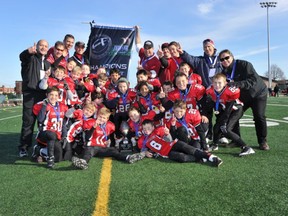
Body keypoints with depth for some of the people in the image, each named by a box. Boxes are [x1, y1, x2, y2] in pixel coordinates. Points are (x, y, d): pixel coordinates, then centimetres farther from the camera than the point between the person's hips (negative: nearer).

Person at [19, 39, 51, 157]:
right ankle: (24, 147, -1)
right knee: (28, 120, -7)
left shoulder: (48, 63, 22)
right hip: (30, 94, -5)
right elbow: (22, 56, -21)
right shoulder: (31, 58, 4)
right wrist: (29, 51, -44)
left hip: (44, 94, 5)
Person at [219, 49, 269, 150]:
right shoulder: (224, 72, -5)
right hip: (242, 97, 5)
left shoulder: (244, 65, -24)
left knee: (259, 117, -12)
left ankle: (263, 142, 5)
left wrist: (237, 84, -46)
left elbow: (254, 80, -34)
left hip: (258, 94, -5)